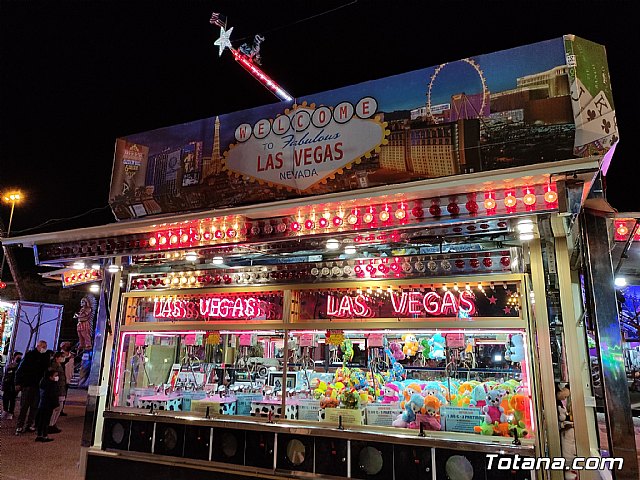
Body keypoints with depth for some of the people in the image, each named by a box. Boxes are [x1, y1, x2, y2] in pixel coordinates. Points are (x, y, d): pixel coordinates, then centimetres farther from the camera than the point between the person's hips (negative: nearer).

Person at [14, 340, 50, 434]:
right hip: (27, 384, -4)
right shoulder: (29, 355, -4)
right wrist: (18, 383, -9)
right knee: (24, 406, -2)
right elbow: (20, 370, -5)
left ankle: (29, 425, 16)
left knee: (35, 406, 7)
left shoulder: (45, 357, 8)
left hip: (38, 385, 4)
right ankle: (19, 426, 5)